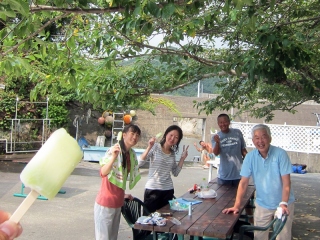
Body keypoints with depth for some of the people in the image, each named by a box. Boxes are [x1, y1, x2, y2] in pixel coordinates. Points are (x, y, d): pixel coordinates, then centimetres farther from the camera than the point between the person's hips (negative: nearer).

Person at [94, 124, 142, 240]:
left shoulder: (132, 154, 5)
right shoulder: (114, 150, -18)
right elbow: (103, 173, -34)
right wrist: (113, 157, -48)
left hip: (118, 202, 8)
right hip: (106, 202, -8)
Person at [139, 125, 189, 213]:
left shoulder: (173, 153, 9)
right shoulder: (155, 147, -6)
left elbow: (175, 173, 11)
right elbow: (139, 163, -15)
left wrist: (182, 158, 6)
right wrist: (149, 148, -24)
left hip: (168, 190, 5)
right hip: (152, 189, -5)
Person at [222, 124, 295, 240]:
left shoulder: (280, 154, -14)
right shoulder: (250, 157, -6)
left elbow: (286, 182, -15)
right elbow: (243, 182, -5)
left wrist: (284, 203, -25)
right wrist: (236, 205, -10)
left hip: (283, 204, -2)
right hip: (262, 204, 2)